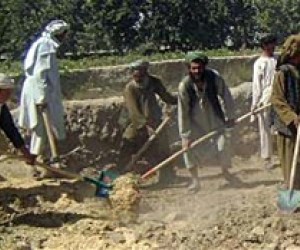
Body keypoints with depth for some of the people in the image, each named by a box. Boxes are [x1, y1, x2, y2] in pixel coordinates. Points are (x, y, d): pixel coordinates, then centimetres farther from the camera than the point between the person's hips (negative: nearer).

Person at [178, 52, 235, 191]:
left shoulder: (214, 77, -21)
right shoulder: (184, 86, -23)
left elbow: (226, 96, -6)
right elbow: (183, 112, -19)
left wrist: (230, 117, -1)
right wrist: (185, 136, -18)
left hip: (215, 118, 1)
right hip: (195, 121, 0)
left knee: (223, 145, -6)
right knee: (188, 147, -10)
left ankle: (226, 172, 22)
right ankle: (194, 180, 7)